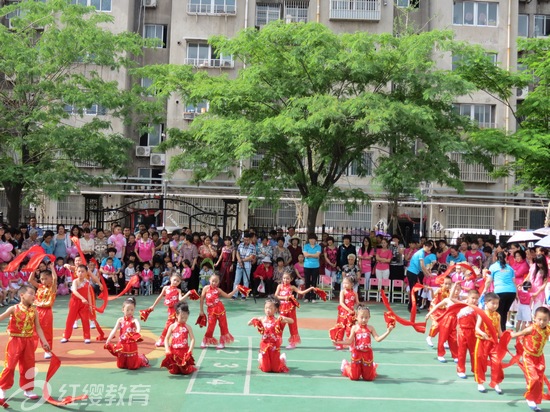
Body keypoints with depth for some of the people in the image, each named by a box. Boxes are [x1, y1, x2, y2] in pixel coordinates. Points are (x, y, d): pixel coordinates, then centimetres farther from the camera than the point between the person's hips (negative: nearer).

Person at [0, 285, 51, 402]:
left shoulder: (34, 311, 2)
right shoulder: (14, 309, -8)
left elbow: (38, 327, 5)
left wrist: (44, 341, 2)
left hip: (29, 341, 4)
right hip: (15, 341, -4)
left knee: (28, 366, 11)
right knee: (10, 365, 0)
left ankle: (28, 390, 23)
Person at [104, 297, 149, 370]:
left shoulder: (134, 320, -11)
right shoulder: (120, 320, 0)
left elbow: (138, 326, -32)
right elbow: (114, 330, -5)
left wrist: (137, 332, -55)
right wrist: (108, 341, -14)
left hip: (131, 345, -4)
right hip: (122, 345, 4)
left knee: (132, 366, 1)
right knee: (120, 365, 13)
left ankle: (141, 359, 31)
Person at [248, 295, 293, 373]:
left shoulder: (278, 320, -9)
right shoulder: (262, 320, -2)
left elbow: (291, 321, -18)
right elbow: (249, 324, 4)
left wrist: (284, 319, -36)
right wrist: (253, 320, -17)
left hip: (275, 346, -1)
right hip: (264, 346, 2)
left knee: (276, 369, 3)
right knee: (265, 369, 5)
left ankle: (282, 358, 34)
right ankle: (260, 358, 37)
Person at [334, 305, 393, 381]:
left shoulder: (370, 328, 0)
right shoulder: (355, 328, -4)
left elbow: (378, 339, -8)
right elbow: (350, 341, -8)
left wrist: (387, 332, -17)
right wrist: (339, 342, -22)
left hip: (367, 354, 1)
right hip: (357, 353, -1)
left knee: (369, 378, 7)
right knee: (354, 377, 5)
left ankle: (373, 366, 41)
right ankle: (346, 365, 37)